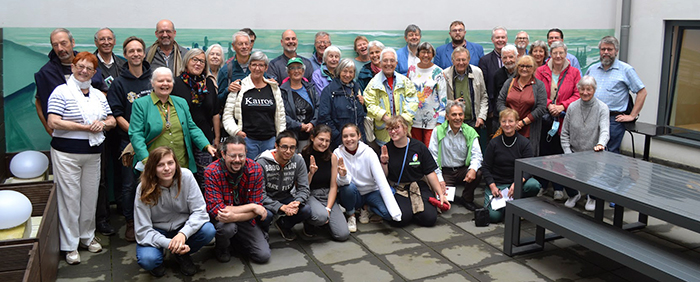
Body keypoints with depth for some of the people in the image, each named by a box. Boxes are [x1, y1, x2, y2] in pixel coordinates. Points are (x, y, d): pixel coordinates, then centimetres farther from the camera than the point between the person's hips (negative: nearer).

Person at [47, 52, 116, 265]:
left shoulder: (98, 95, 14)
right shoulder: (62, 91, -4)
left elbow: (112, 121, 16)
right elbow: (53, 122, -14)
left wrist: (103, 123, -7)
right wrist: (85, 127, -16)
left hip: (93, 152, 5)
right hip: (66, 153, -5)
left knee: (90, 196, 10)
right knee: (70, 198, -1)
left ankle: (87, 236, 26)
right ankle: (70, 245, 9)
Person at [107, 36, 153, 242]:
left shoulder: (152, 79, 7)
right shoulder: (119, 83, 1)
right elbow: (117, 115, -3)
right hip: (129, 140, -1)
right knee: (129, 184, 3)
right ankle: (131, 223, 17)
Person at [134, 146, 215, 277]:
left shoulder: (186, 176, -17)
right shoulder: (144, 189, -20)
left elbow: (199, 211, -17)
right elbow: (143, 231, -19)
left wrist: (183, 234, -34)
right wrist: (169, 243, -34)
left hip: (183, 226, 2)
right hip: (156, 231, -2)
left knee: (208, 230, -28)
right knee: (147, 260, -32)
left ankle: (182, 255, 4)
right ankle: (158, 261, 9)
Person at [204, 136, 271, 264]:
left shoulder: (255, 169, -15)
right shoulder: (212, 172, -23)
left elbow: (257, 206, -15)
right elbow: (216, 210, -29)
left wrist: (234, 216, -35)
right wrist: (252, 207, -30)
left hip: (245, 219, 3)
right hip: (220, 219, -3)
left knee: (263, 255, -9)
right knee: (227, 227, -37)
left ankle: (237, 239, 22)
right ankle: (221, 248, 1)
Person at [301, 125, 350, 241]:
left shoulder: (332, 157, 2)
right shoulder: (302, 157, -7)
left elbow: (333, 186, 2)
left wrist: (328, 209, -10)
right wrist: (310, 173, -24)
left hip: (328, 196, 4)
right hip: (309, 196, -3)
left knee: (343, 235, -13)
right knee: (321, 216, -38)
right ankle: (308, 222, 0)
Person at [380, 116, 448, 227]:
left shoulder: (419, 147, -4)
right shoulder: (387, 149, 0)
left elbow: (430, 173, -2)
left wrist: (441, 194, -7)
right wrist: (384, 163, -16)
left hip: (419, 186, 0)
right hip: (397, 189, 0)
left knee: (429, 218, -20)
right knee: (400, 219, -26)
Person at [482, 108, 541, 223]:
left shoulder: (524, 143, -2)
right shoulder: (494, 143, -2)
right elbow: (486, 168, 2)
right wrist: (492, 186, -13)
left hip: (517, 181, 1)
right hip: (496, 184, -1)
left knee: (534, 185, -32)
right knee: (494, 216, -22)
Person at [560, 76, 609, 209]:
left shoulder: (602, 108, -5)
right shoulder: (572, 107, 3)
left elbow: (605, 130, -20)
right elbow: (564, 133, 6)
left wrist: (600, 144, -42)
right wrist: (568, 154, -7)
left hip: (593, 154, -2)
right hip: (574, 152, 2)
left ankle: (592, 197, 8)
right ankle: (573, 195, 10)